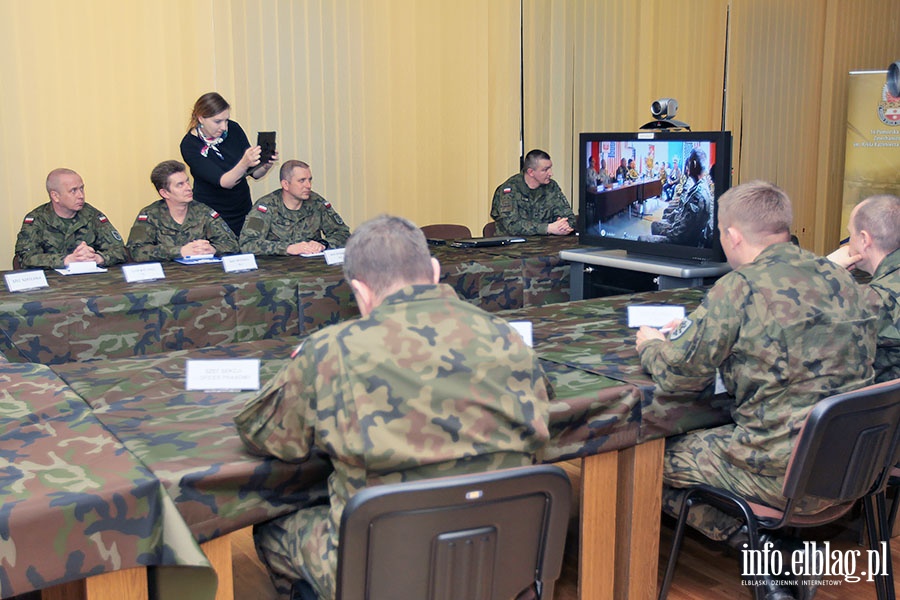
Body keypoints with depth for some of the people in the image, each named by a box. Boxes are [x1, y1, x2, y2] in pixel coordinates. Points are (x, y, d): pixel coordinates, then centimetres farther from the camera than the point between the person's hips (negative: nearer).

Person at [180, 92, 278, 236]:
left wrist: (266, 165, -22)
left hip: (243, 209, 4)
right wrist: (244, 164, -44)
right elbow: (224, 182, -27)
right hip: (213, 215, -4)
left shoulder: (233, 129, -6)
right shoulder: (190, 145, -17)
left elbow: (255, 173, 0)